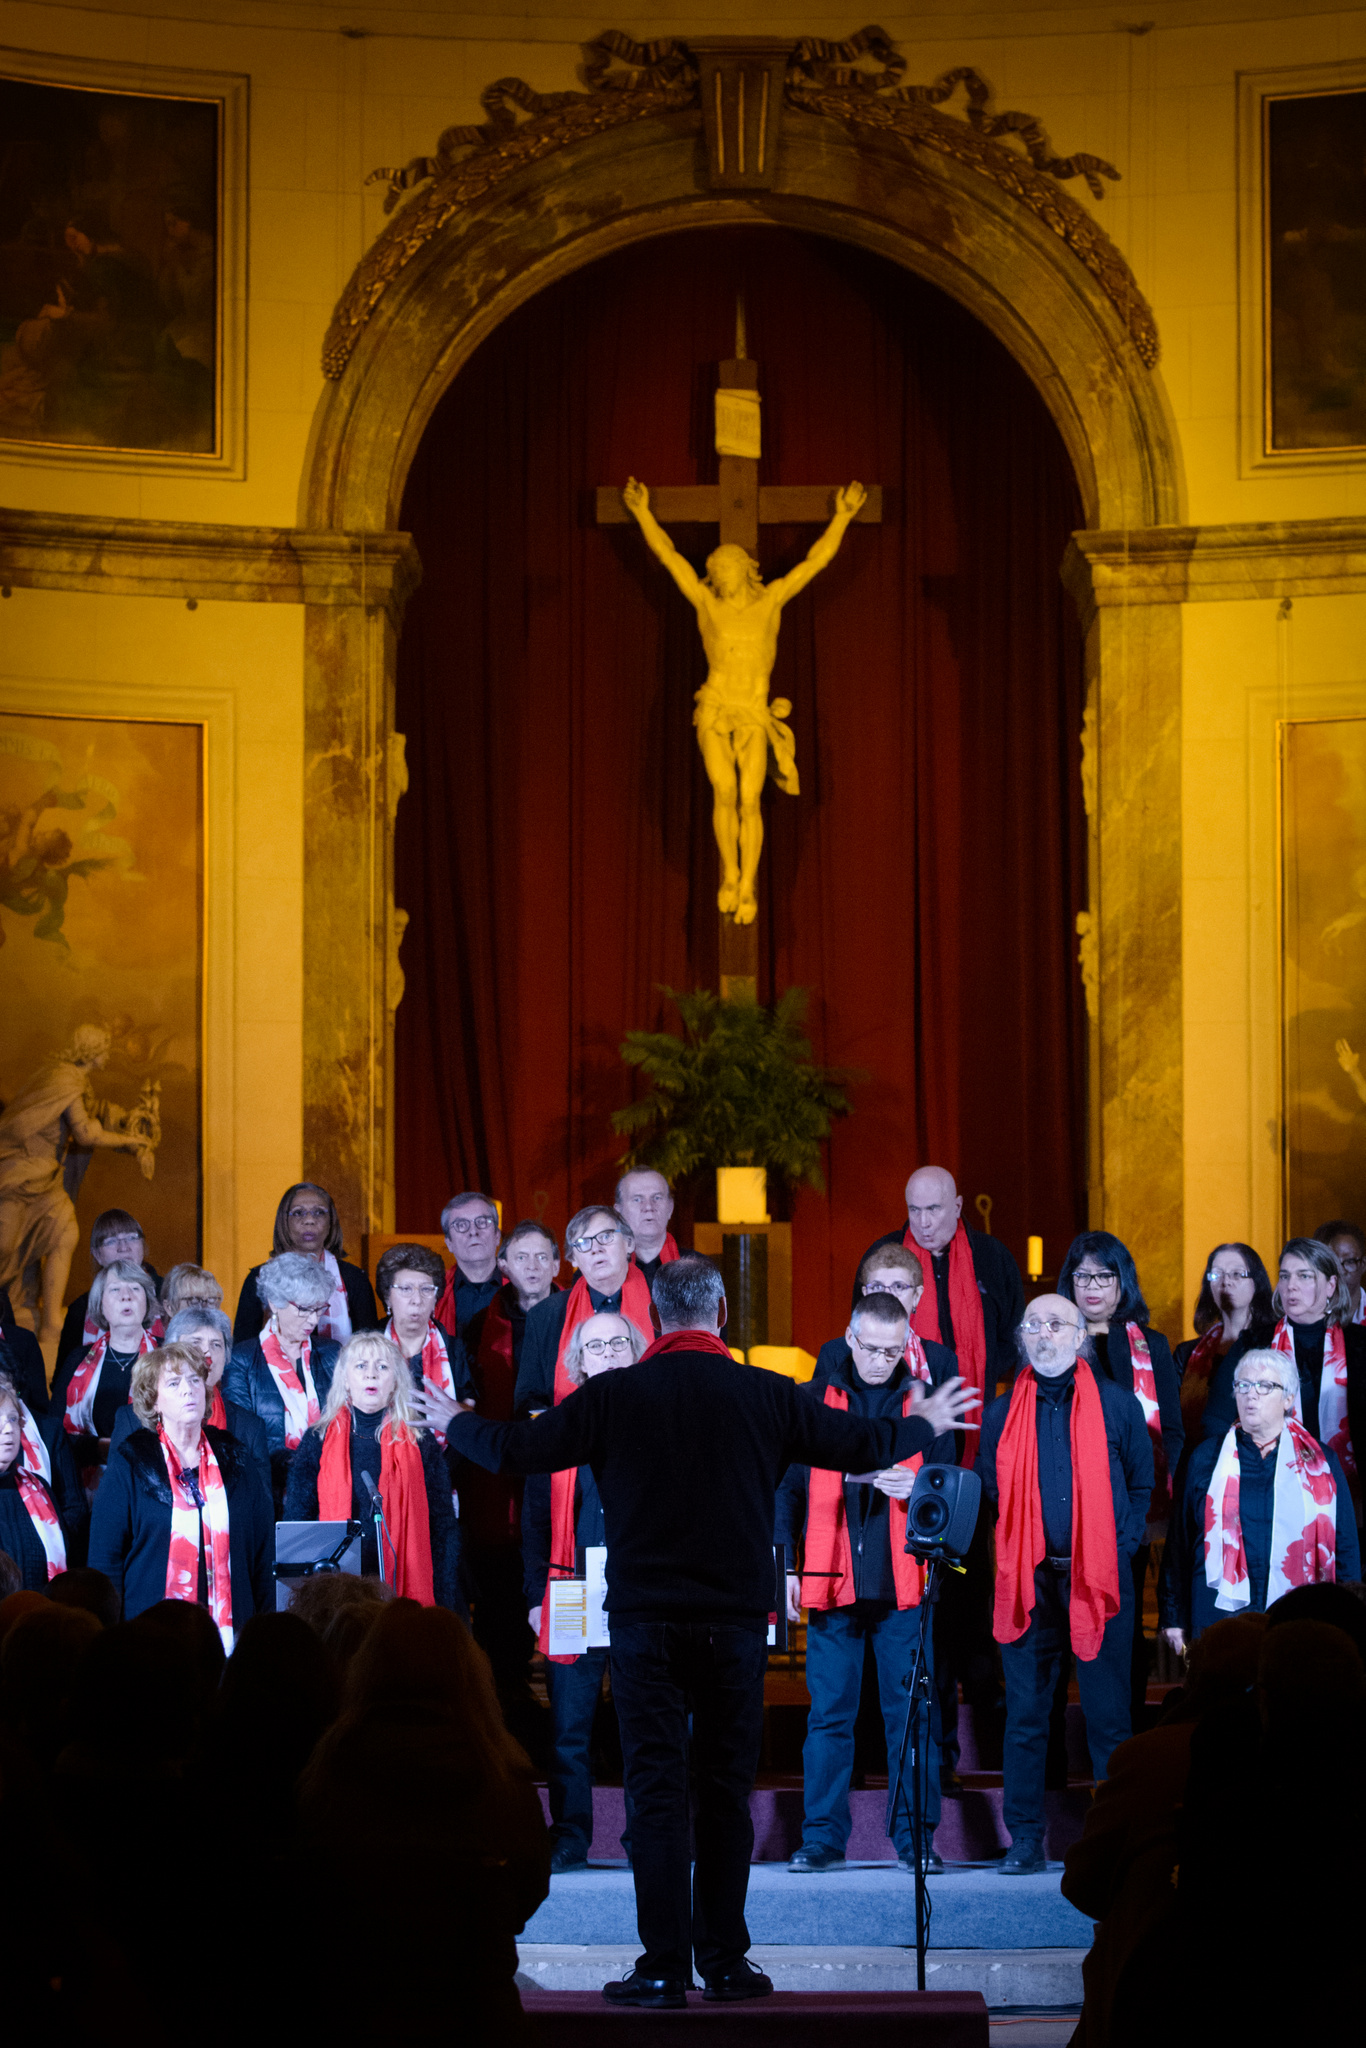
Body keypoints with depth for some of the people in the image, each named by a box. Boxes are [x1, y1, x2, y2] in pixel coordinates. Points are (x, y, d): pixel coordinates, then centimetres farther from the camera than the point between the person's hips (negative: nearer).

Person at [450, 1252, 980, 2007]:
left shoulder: (613, 1395, -4)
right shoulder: (766, 1396, -1)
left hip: (646, 1620, -1)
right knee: (727, 1790, 9)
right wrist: (926, 1424, 29)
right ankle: (724, 1961, 12)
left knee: (656, 1791, 0)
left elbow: (514, 1449, 0)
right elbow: (865, 1446, 8)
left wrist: (455, 1423, 21)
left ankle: (665, 1967, -2)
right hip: (736, 1621, 1)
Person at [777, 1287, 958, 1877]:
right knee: (829, 1714, 2)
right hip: (831, 1582, 0)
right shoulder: (815, 1403, 8)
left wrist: (919, 1487, -10)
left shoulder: (925, 1401, 7)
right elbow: (789, 1486, 10)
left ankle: (914, 1837, 5)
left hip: (904, 1581, 0)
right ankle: (822, 1838, 7)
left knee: (910, 1714, 0)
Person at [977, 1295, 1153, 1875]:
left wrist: (1121, 1547, 4)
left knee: (1108, 1714, 0)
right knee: (1025, 1714, 2)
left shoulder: (1116, 1405, 5)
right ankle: (1025, 1839, 7)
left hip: (1099, 1576, -2)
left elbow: (1142, 1484, 11)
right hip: (1028, 1581, 2)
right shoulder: (1003, 1414, 9)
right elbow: (990, 1495, 16)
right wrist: (1016, 1552, 8)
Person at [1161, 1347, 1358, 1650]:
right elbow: (1181, 1540, 12)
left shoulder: (1322, 1463, 9)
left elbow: (1346, 1549, 11)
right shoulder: (1207, 1457, 11)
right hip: (1219, 1621, 1)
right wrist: (1175, 1617, 8)